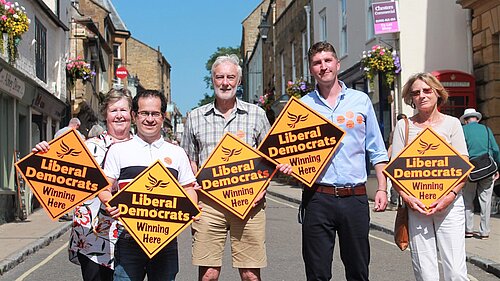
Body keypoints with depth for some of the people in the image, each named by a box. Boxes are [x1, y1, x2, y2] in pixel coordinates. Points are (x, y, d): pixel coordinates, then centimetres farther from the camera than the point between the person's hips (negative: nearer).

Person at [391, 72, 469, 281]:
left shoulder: (452, 123, 8)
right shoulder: (404, 126, 8)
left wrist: (450, 196, -11)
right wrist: (406, 197, -10)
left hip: (449, 204, 0)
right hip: (416, 205, 0)